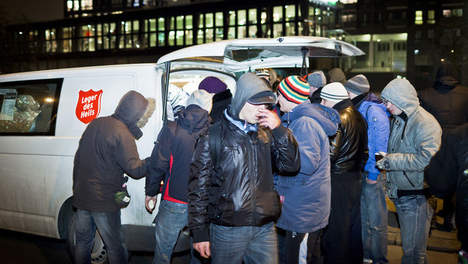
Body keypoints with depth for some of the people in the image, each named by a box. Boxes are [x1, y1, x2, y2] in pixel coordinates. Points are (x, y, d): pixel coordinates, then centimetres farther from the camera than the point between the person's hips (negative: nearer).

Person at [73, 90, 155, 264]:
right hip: (104, 201, -7)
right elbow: (135, 169, -18)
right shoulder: (122, 134, -17)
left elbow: (78, 158, 14)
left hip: (81, 196, 7)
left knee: (83, 242, 18)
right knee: (115, 247, 5)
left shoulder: (95, 123, 8)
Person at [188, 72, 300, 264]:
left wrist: (279, 130, -8)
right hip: (227, 230, -4)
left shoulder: (266, 134, 9)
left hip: (265, 228, 4)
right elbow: (199, 186, -5)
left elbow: (291, 166, 3)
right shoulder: (213, 136, -5)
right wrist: (200, 232, -6)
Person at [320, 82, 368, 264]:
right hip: (355, 177, 9)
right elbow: (364, 150, 15)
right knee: (353, 223, 17)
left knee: (335, 227, 0)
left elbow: (330, 153, -21)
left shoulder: (338, 119, -17)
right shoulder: (358, 116, 10)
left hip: (338, 180, -9)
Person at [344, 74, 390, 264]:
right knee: (363, 215, 18)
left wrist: (373, 173, -16)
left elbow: (380, 146, -18)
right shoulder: (359, 110, 10)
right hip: (360, 172, 9)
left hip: (373, 173, -9)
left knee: (376, 220, 1)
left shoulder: (374, 111, -17)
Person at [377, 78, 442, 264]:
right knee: (407, 244, 20)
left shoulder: (426, 124, -17)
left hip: (416, 196, -8)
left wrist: (390, 160, -24)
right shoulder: (397, 120, 11)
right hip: (399, 193, 8)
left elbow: (425, 159, -28)